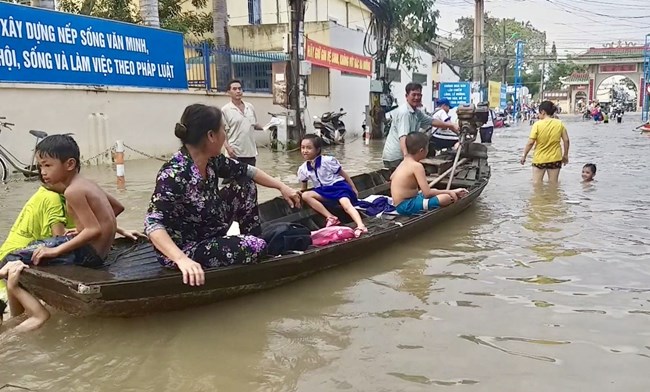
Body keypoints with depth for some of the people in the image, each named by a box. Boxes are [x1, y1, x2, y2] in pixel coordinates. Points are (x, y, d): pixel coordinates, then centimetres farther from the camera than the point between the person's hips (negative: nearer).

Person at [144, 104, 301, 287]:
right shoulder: (175, 173, -30)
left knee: (245, 186, 5)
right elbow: (153, 223, -35)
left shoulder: (211, 161, -6)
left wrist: (282, 187, 10)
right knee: (255, 248, -23)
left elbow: (247, 171, 10)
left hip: (208, 234, 9)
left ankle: (252, 240, 12)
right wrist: (182, 259, -47)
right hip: (184, 249, -9)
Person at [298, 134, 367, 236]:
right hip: (323, 190, 5)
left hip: (338, 186, -4)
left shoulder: (327, 160, -11)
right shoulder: (303, 169, 1)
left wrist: (353, 189, 2)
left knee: (346, 204, -32)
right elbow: (304, 187, 19)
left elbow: (343, 173, -1)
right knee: (305, 196, -22)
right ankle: (331, 217, -28)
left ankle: (361, 226, -52)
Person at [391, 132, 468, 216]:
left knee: (434, 191, 25)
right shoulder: (417, 166, -19)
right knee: (447, 198, -22)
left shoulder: (404, 162, 8)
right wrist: (449, 192, -11)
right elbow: (427, 193, -23)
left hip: (399, 204, 10)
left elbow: (392, 177, 24)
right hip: (406, 206, -10)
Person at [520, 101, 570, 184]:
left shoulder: (537, 124, -12)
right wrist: (565, 155, 13)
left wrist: (524, 156, -2)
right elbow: (566, 140, 1)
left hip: (539, 159, -3)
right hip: (555, 159, 3)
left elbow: (530, 143, -14)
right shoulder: (559, 124, -2)